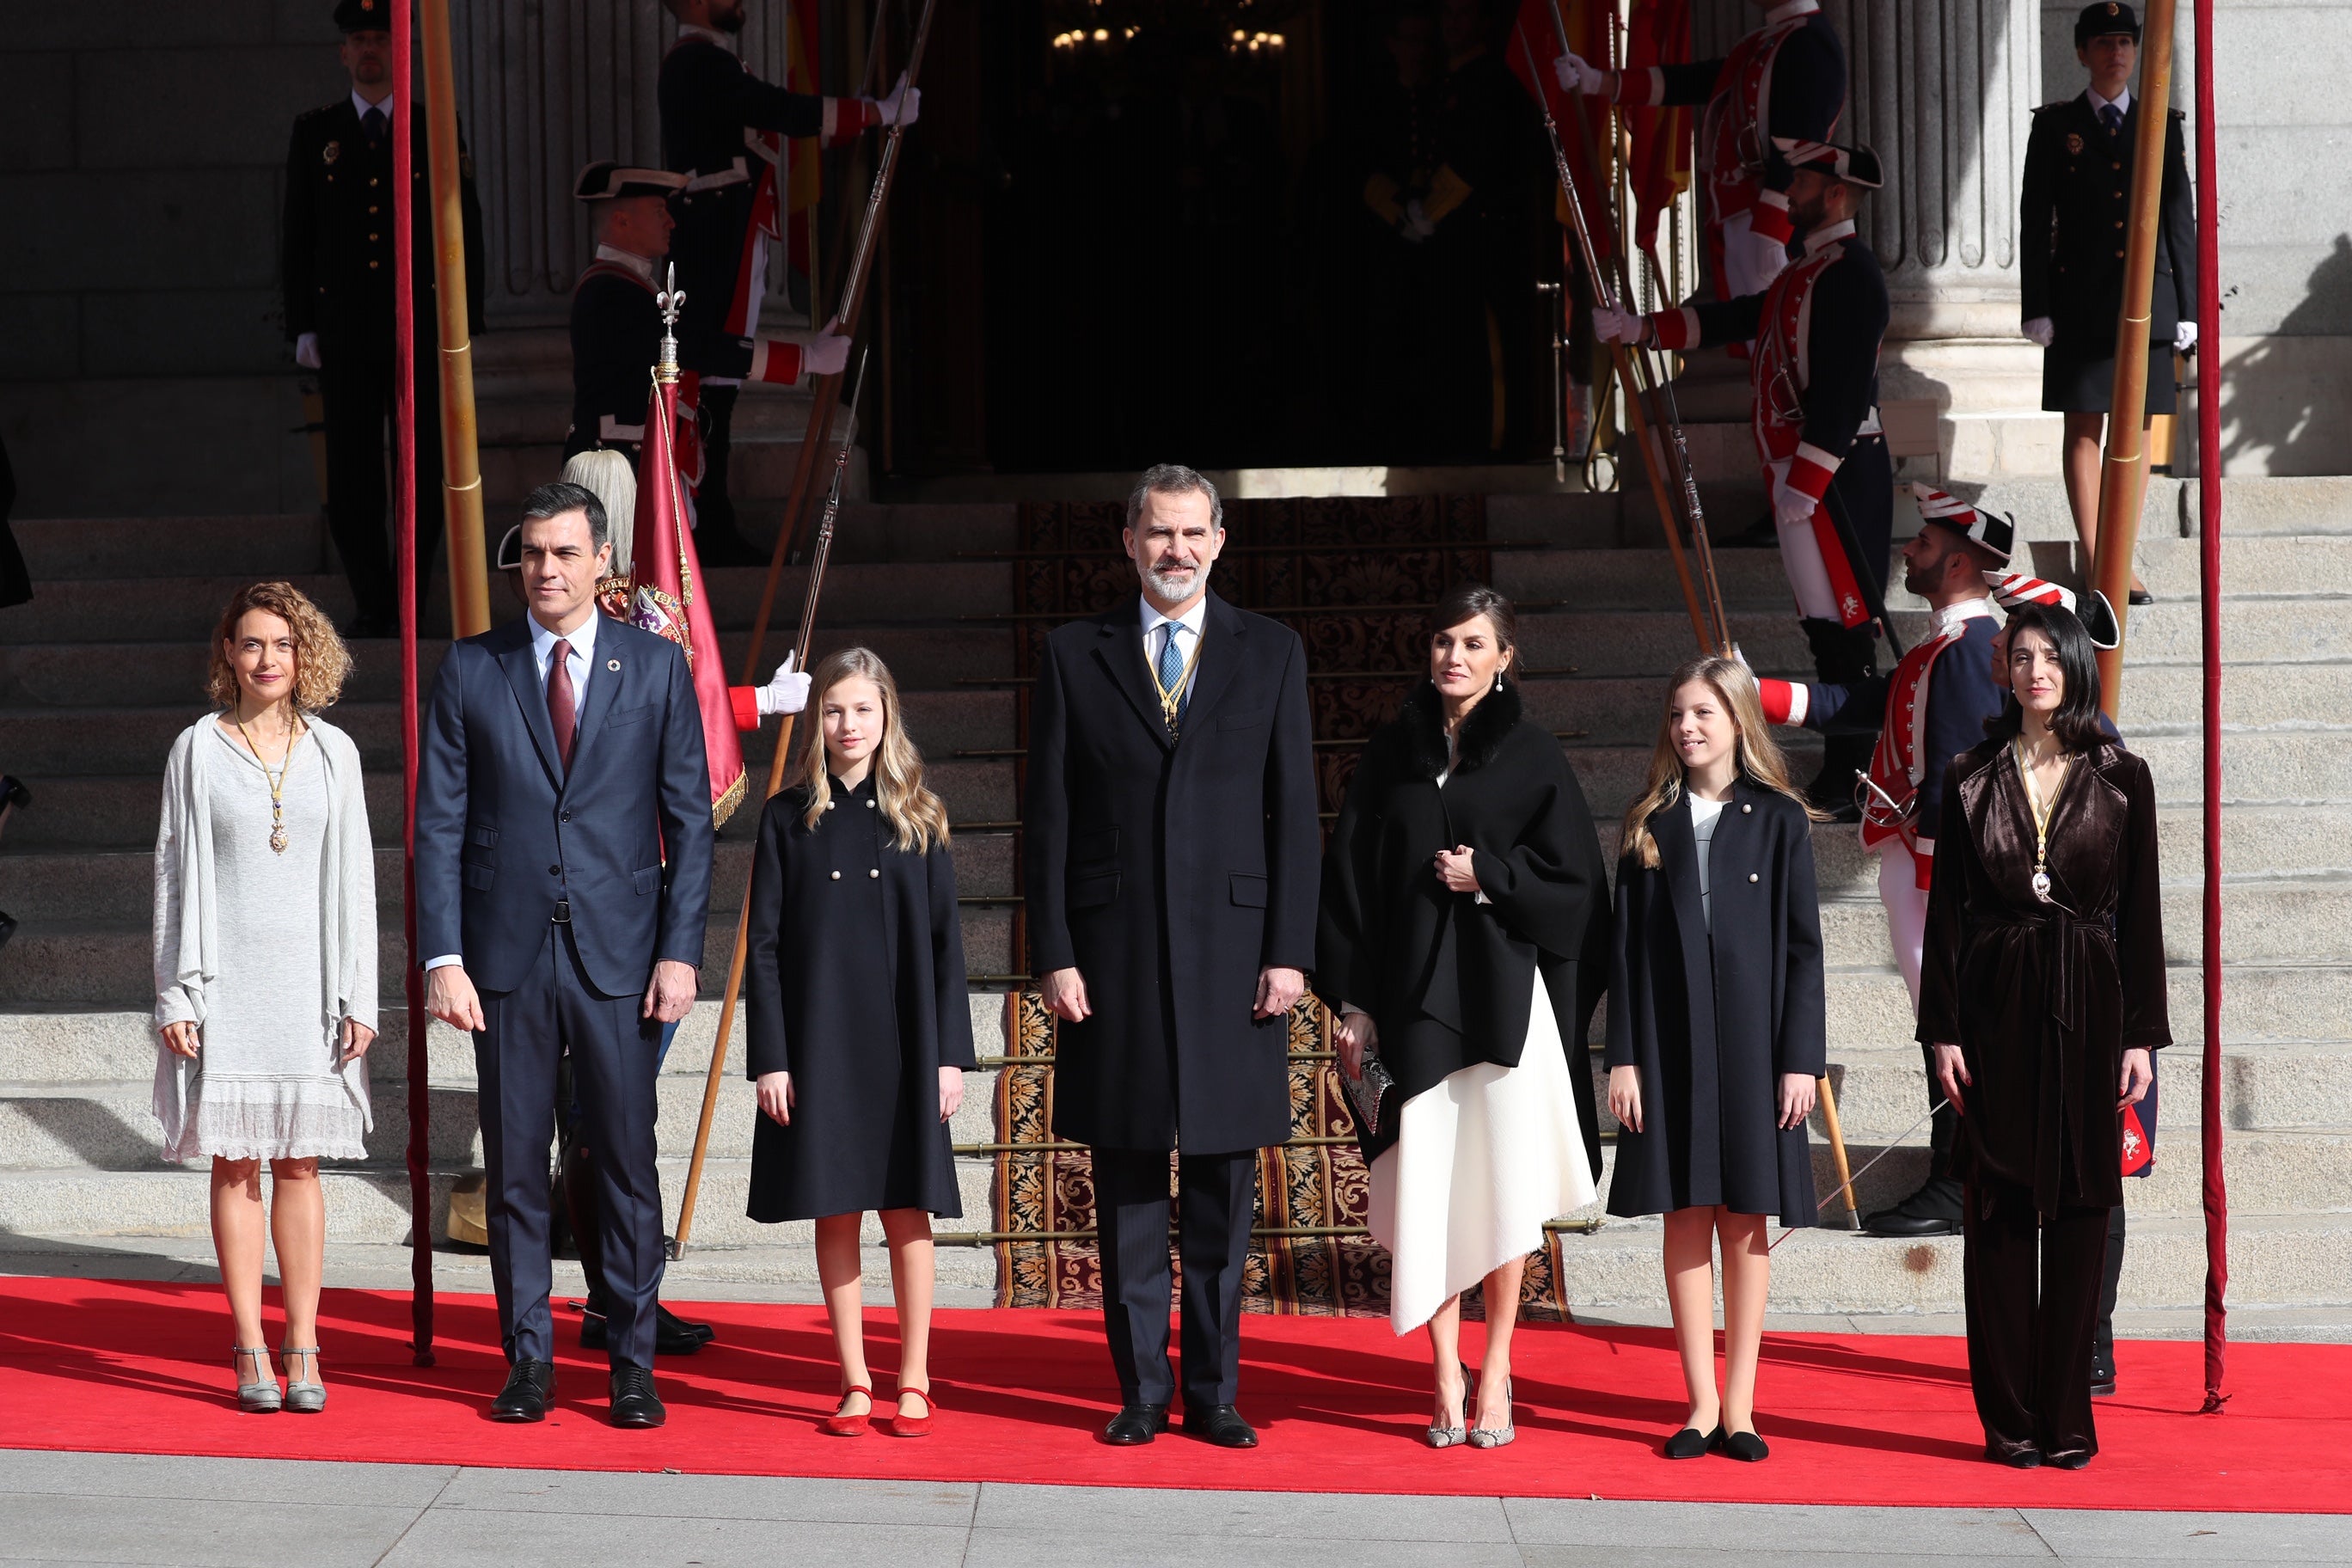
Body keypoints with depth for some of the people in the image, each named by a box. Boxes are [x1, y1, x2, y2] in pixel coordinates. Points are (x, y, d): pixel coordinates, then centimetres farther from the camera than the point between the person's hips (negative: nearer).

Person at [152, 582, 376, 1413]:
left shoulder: (332, 751, 7)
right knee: (235, 1162, 1)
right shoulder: (198, 749, 3)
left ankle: (302, 1347, 6)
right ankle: (251, 1351, 5)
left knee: (299, 1162, 2)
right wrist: (174, 994, -3)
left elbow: (354, 878, 8)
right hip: (226, 978, -1)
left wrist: (359, 997, 2)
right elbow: (174, 872, 4)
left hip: (308, 978, 1)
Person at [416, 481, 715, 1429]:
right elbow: (439, 824, 4)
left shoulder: (656, 667, 4)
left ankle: (633, 1366, 9)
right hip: (507, 954, 1)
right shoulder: (471, 670, 5)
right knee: (514, 1169, 5)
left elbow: (689, 817, 4)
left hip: (617, 954, -1)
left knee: (627, 1164, 2)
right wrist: (443, 957, -5)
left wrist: (681, 950, -4)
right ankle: (527, 1362, 13)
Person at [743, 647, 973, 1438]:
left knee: (907, 1214, 1)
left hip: (902, 1045, 0)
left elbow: (945, 943, 5)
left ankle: (913, 1382, 9)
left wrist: (951, 1053, -2)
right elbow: (765, 945, 3)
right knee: (834, 1216, 4)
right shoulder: (789, 819, 4)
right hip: (819, 1043, 0)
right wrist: (770, 1057, -4)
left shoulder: (916, 819, 5)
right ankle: (855, 1384, 11)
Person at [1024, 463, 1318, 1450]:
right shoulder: (1074, 657, 6)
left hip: (1232, 951, 0)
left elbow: (1294, 812, 4)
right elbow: (1048, 817, 5)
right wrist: (1053, 954, -3)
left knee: (1222, 1190, 4)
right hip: (1113, 957, 0)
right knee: (1127, 1188, 4)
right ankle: (1140, 1390, 12)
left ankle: (1213, 1392, 12)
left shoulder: (1270, 654, 7)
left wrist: (1290, 951, -3)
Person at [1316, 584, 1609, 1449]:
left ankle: (1495, 1369, 12)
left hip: (1505, 995, -2)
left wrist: (1489, 877, -11)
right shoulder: (1392, 754, 9)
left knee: (1502, 1183, 0)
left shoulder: (1531, 756, 2)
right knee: (1424, 1187, -1)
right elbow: (1350, 881, 9)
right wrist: (1352, 1004, 3)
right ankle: (1447, 1379, 6)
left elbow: (1576, 882, 1)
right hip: (1412, 995, 2)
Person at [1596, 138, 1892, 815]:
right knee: (1828, 626, 14)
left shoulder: (1850, 271, -16)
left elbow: (1846, 386, -22)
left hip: (1836, 475, -11)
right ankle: (1842, 776, 21)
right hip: (1803, 474, 11)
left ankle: (1850, 788, -4)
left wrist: (1805, 480, -23)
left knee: (1842, 628, -7)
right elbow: (1734, 319, 24)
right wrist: (1641, 328, 16)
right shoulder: (1810, 272, 17)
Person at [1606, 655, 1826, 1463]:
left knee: (1745, 1225, 2)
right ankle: (1703, 1404, 8)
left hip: (1751, 1043, -2)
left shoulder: (1778, 819, 2)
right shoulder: (1652, 824, 7)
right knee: (1685, 1220, 2)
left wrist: (1800, 1059, -6)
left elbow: (1802, 944, 0)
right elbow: (1628, 948, 6)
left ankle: (1739, 1405, 8)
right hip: (1670, 1046, 2)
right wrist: (1623, 1057, -2)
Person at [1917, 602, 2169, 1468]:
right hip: (1997, 1006, 0)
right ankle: (2011, 1418, 5)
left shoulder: (2122, 780, 5)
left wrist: (2141, 1035, -2)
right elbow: (1947, 909, 4)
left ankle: (2067, 1417, 6)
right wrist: (1943, 1029, -3)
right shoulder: (1972, 778, 6)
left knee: (2079, 1210, 0)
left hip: (2087, 1008, 0)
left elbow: (2141, 914, 4)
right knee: (2000, 1210, 0)